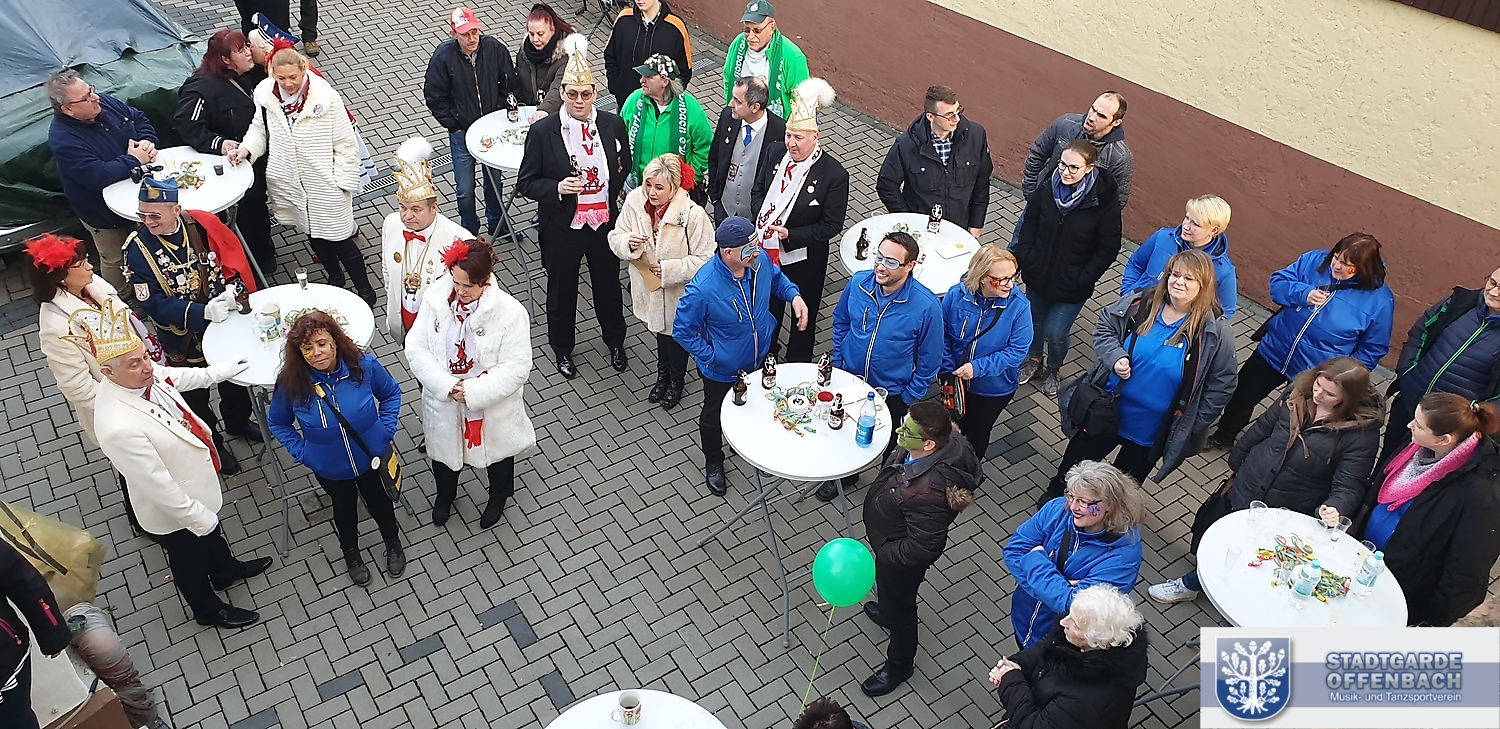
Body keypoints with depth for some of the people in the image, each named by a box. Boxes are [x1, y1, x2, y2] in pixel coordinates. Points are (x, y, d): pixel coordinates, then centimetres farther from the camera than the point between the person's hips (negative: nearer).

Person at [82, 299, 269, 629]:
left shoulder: (145, 375, -19)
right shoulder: (118, 426, -43)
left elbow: (184, 377, 7)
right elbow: (160, 488, -33)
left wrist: (226, 369, 22)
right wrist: (198, 518, -22)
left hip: (197, 489, 7)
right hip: (173, 514, -7)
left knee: (212, 534, 35)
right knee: (190, 562, 23)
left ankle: (225, 570, 65)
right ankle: (208, 609, 51)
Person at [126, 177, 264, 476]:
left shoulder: (203, 224, -17)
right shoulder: (138, 248, -23)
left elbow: (235, 259, -6)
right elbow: (151, 303, -24)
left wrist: (233, 289, -25)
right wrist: (202, 312, -35)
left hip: (226, 321, 3)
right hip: (184, 338, -3)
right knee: (195, 395, 17)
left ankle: (238, 421, 55)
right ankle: (211, 443, 42)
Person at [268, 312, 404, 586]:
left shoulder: (364, 365, -26)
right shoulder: (291, 383, -24)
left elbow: (391, 393, -5)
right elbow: (277, 423, -3)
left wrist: (386, 430, -12)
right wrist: (301, 451, -10)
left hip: (372, 457, 0)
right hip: (330, 468, 0)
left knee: (378, 501, 25)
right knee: (344, 507, 26)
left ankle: (393, 543, 57)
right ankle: (351, 553, 57)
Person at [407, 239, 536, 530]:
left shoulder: (510, 312, -26)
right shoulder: (435, 298, -16)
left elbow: (516, 368, -23)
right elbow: (416, 348, -12)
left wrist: (473, 392, -28)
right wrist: (447, 386, -23)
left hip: (492, 408, -2)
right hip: (443, 403, 3)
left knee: (497, 452, 25)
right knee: (443, 451, 27)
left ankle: (499, 497, 58)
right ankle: (445, 495, 61)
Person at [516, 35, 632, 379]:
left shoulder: (613, 125, -7)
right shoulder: (542, 132, -15)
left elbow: (624, 167, 10)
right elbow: (526, 182, -9)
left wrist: (613, 196, 1)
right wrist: (557, 188, -26)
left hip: (605, 224, 2)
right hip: (563, 229, -2)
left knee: (609, 286, 22)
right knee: (561, 292, 17)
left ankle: (615, 341, 47)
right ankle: (562, 349, 41)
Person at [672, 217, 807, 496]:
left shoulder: (759, 261, -22)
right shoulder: (703, 288, -38)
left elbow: (776, 277, 4)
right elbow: (683, 331, -22)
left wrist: (794, 295, -14)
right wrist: (710, 357, -22)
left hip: (760, 359, 5)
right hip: (722, 370, -5)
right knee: (714, 417, 23)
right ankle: (713, 464, 53)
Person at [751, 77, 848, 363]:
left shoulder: (834, 175, -23)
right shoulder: (775, 151, -9)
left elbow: (832, 225, -18)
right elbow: (758, 190, 5)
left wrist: (790, 235, -26)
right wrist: (762, 219, -15)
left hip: (806, 258, -4)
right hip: (768, 251, 4)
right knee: (768, 307, 25)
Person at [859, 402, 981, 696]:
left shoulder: (928, 493, -47)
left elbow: (922, 548, -34)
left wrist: (882, 555, -21)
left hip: (902, 560, -8)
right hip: (889, 536, 8)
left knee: (899, 605, 21)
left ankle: (899, 666, 49)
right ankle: (888, 613, 70)